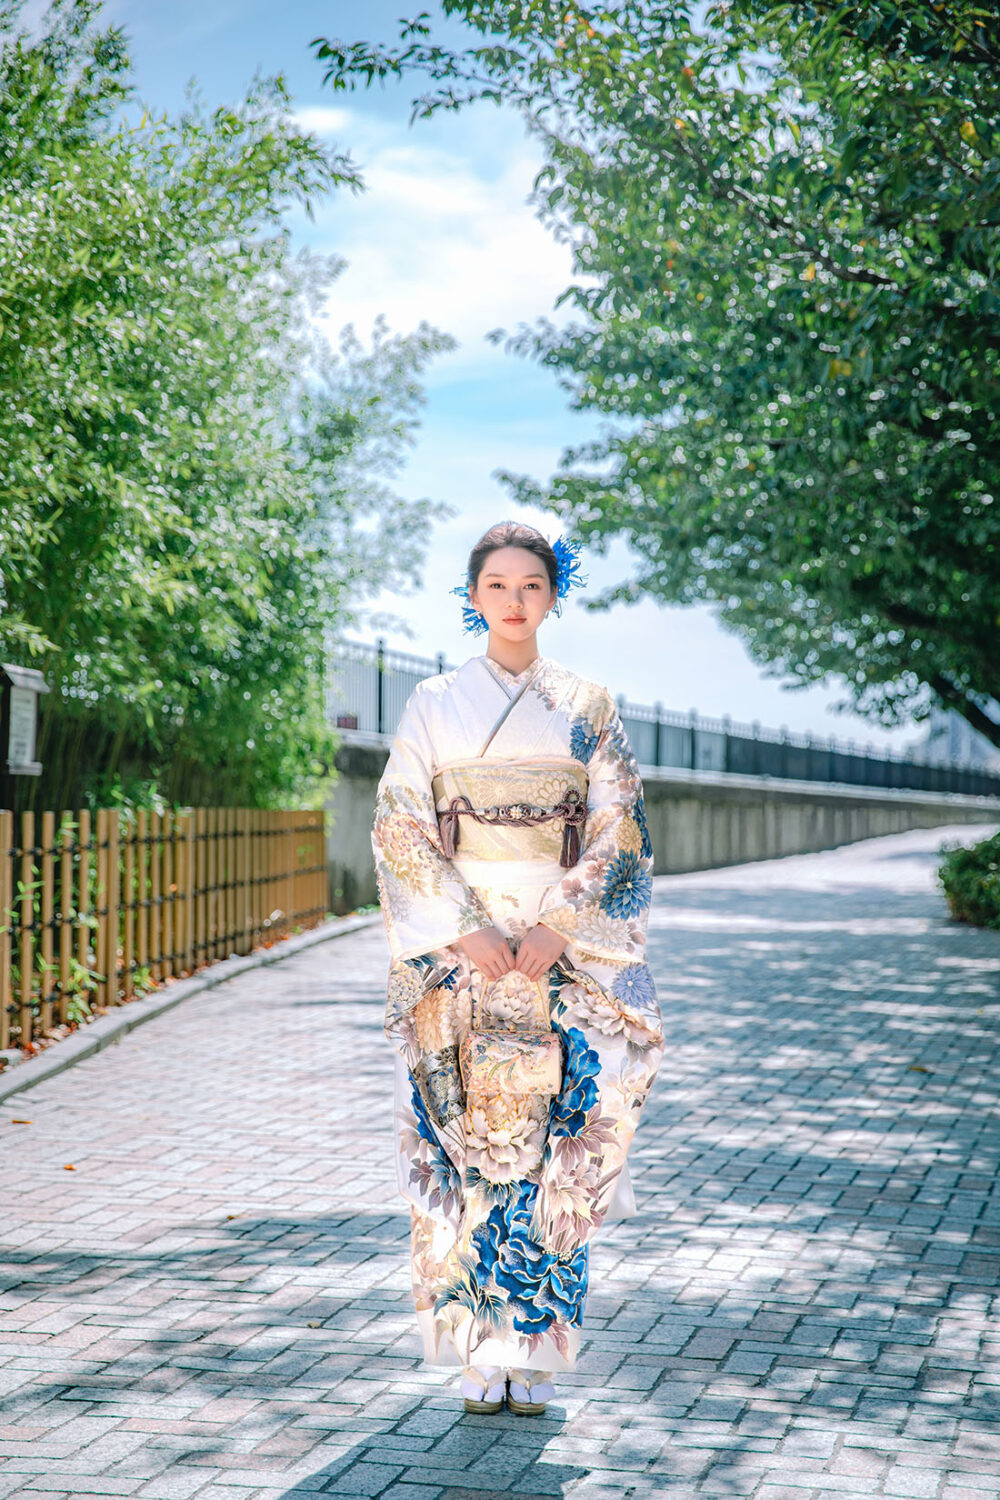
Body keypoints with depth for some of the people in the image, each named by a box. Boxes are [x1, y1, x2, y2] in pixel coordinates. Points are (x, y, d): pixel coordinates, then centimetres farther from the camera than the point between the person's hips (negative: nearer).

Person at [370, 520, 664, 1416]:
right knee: (464, 1139, -3)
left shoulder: (589, 710, 8)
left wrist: (560, 928, -11)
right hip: (455, 950, 0)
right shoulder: (433, 705, 7)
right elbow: (401, 829, 1)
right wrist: (466, 931, -11)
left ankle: (534, 1351, 3)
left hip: (564, 951, 0)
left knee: (551, 1143, -4)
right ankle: (481, 1353, 5)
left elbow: (620, 835, 3)